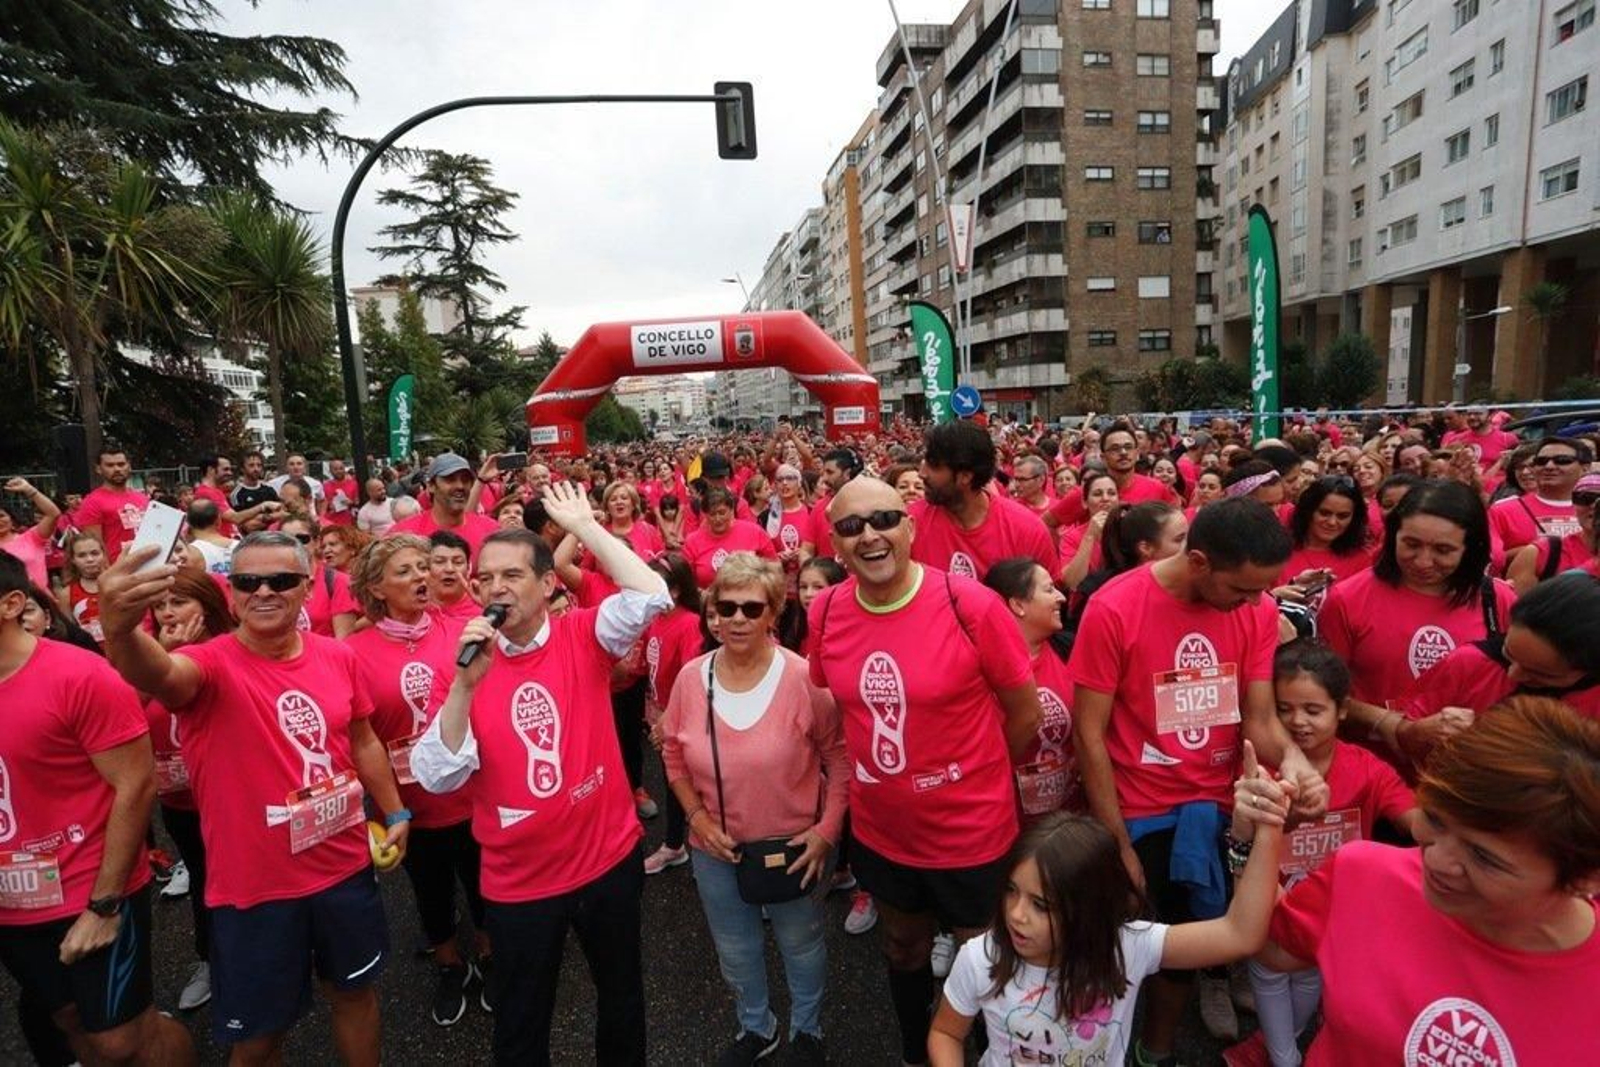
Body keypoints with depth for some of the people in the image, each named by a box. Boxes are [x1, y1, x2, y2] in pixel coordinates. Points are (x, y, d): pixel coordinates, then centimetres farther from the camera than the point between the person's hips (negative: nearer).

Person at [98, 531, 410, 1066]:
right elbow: (157, 673, -41)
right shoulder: (212, 664, -16)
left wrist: (394, 812, 12)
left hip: (346, 867, 4)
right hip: (254, 887, -3)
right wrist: (119, 627, -62)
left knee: (355, 992, 23)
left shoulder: (338, 657, -4)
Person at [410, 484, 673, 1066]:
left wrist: (583, 525, -23)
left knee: (622, 997, 24)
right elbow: (437, 777, -15)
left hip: (609, 858, 0)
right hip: (518, 881, 1)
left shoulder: (583, 636, -10)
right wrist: (466, 683, -27)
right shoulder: (470, 661, -7)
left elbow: (651, 595, -29)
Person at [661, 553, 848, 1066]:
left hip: (794, 845, -3)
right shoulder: (691, 677, -12)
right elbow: (673, 754, 1)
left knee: (801, 944, 22)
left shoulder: (803, 678, -22)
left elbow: (839, 755, -12)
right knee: (735, 949, 25)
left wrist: (827, 828, -15)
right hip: (717, 848, 3)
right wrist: (697, 817, -8)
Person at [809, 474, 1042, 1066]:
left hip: (971, 830, -4)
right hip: (879, 830, 4)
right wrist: (876, 769, 6)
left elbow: (1025, 713, -10)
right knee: (902, 948, 29)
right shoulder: (825, 613, -11)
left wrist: (973, 776, 3)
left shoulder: (971, 605, -23)